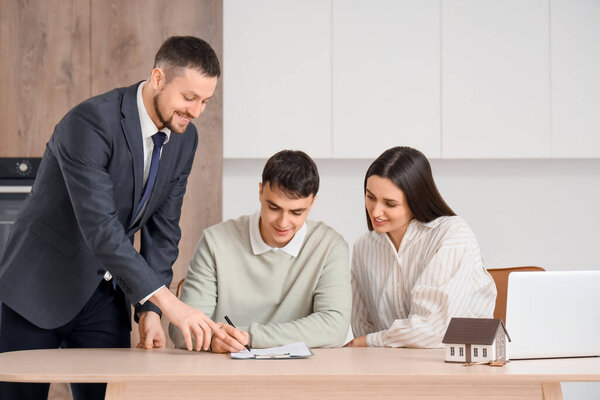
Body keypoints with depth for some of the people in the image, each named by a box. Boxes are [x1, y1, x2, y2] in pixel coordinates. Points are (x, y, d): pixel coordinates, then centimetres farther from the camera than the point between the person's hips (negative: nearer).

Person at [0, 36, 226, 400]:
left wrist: (149, 311, -7)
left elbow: (163, 229, 4)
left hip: (104, 296, 6)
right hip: (39, 287, -6)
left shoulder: (184, 138, -1)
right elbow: (99, 226, -32)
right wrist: (166, 300, -37)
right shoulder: (91, 122, -24)